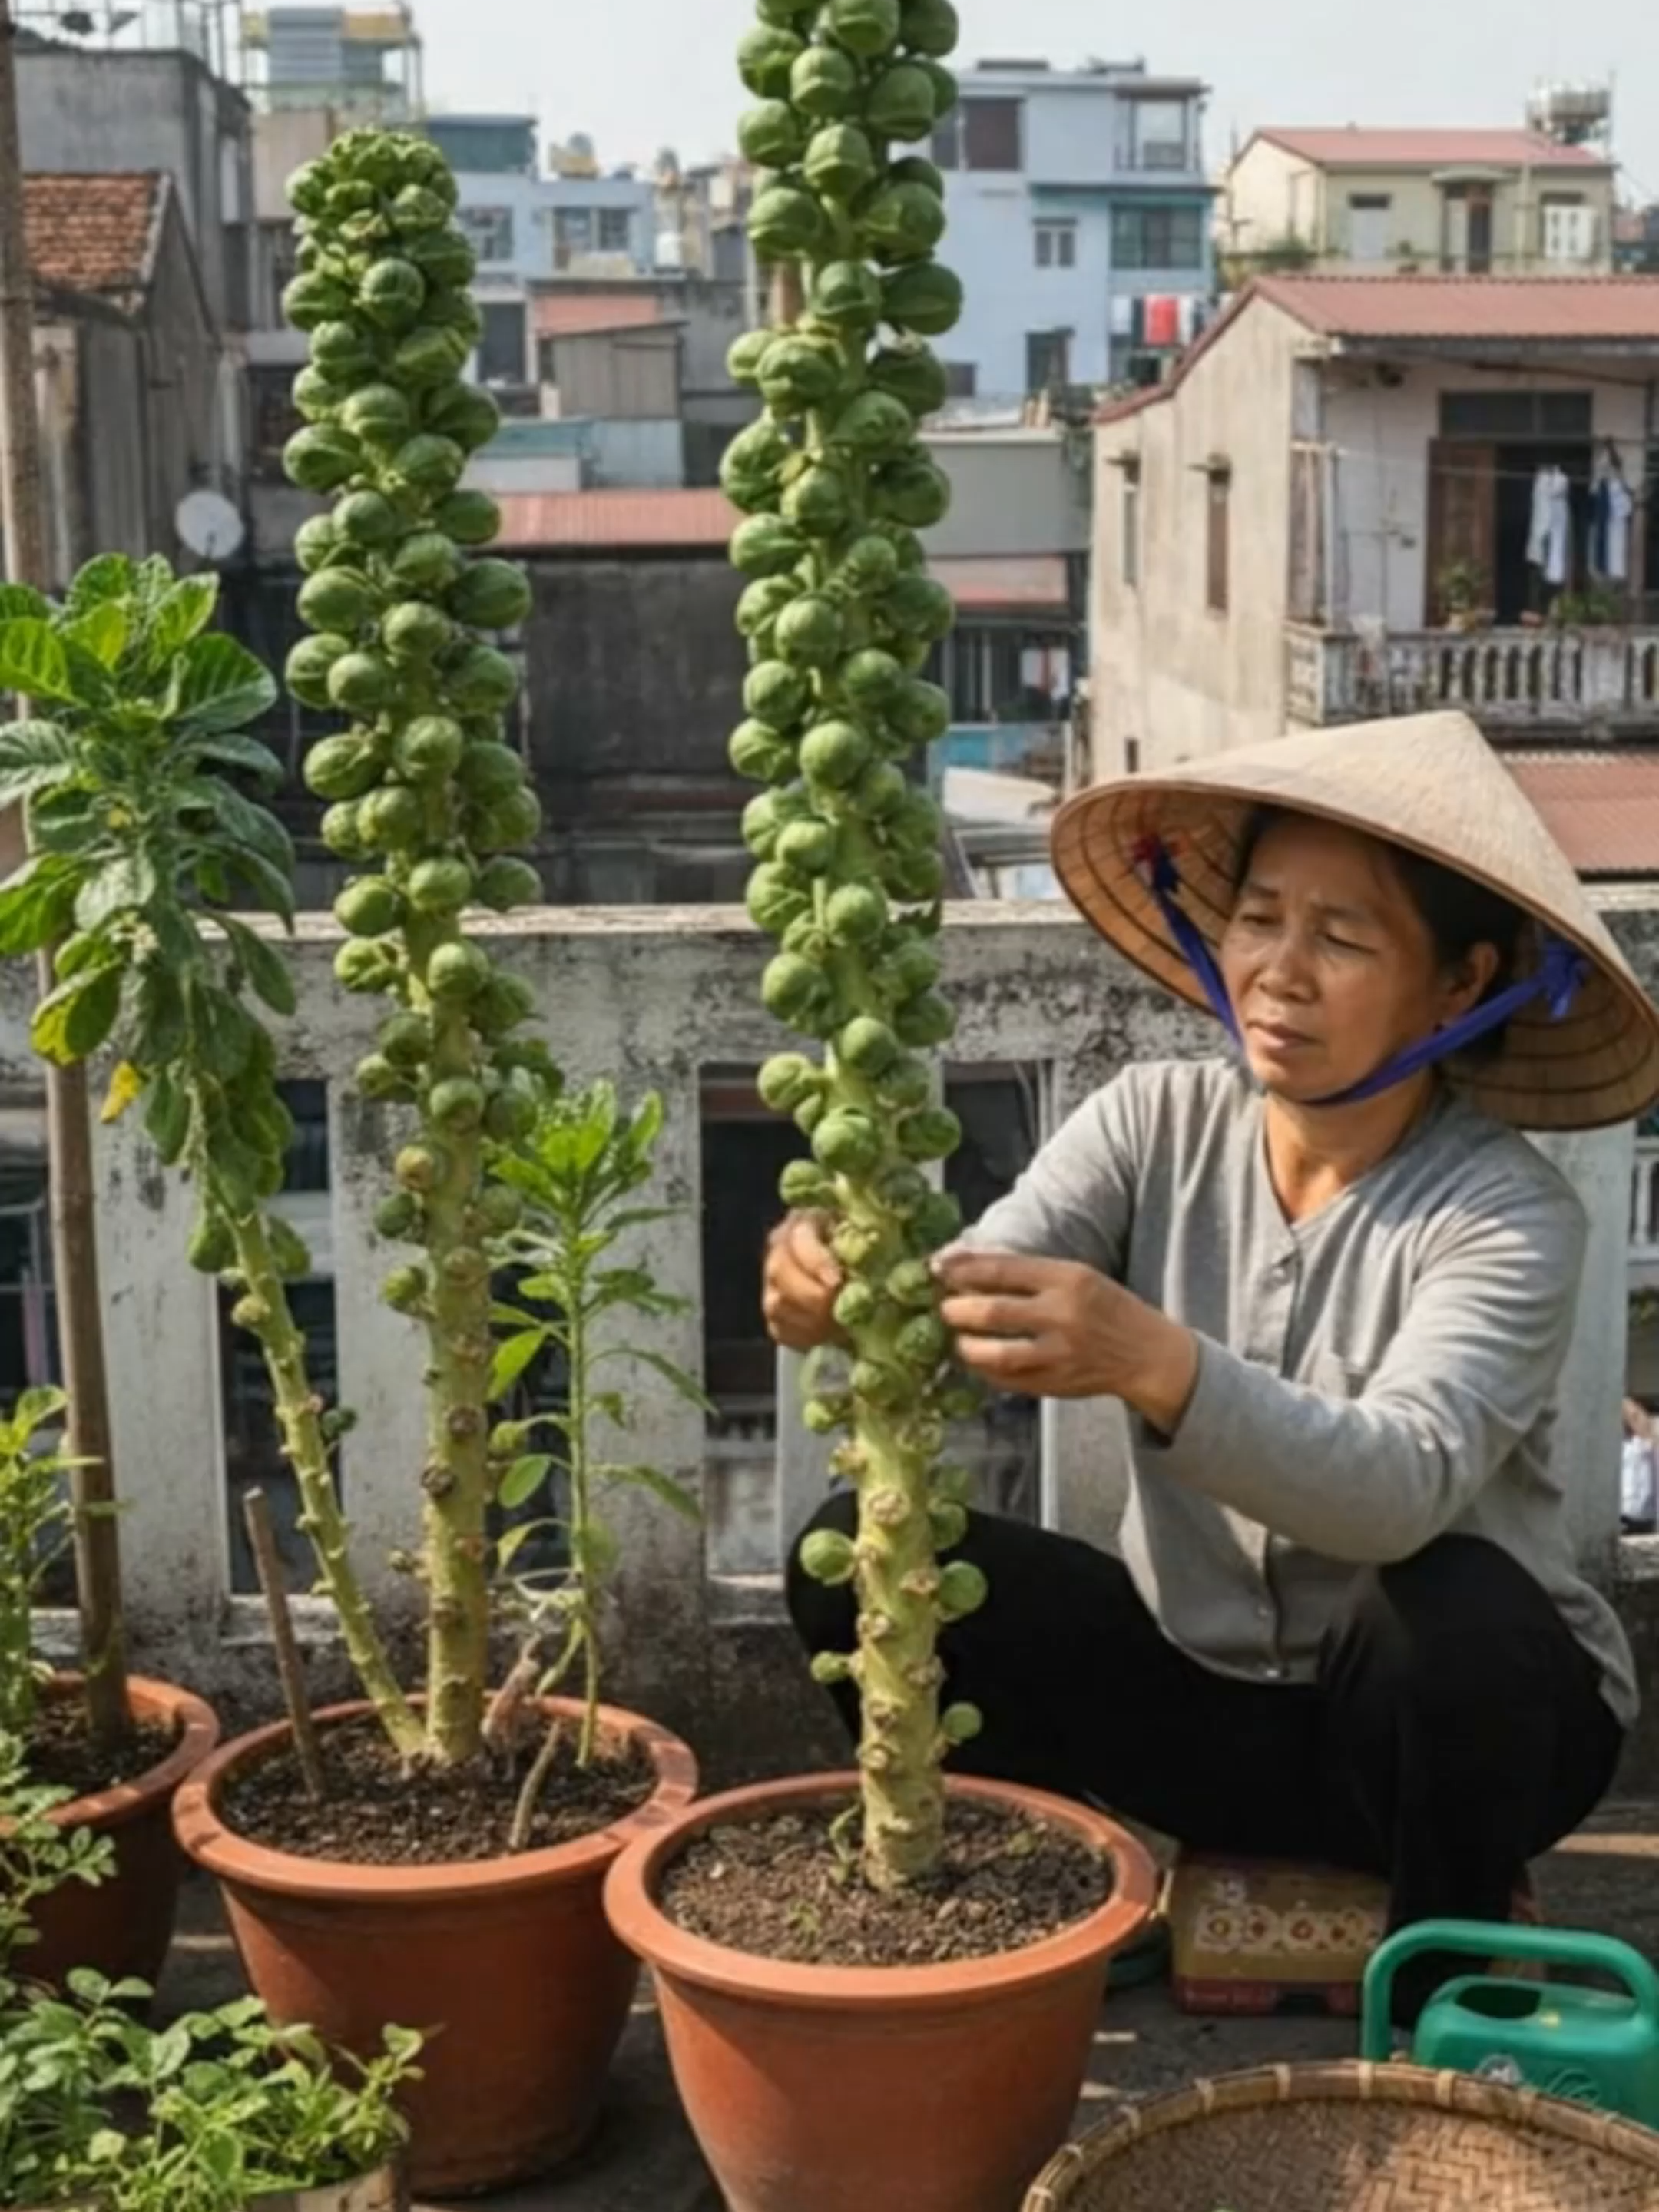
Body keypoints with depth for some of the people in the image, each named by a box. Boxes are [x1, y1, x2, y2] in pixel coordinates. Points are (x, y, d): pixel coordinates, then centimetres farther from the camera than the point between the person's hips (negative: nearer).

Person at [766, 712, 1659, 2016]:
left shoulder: (1507, 1215, -21)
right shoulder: (1156, 1125, -8)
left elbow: (1398, 1488, -38)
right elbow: (966, 1299, -23)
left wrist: (1153, 1364, -55)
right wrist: (852, 1291, -47)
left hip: (1460, 1711, -3)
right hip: (1209, 1683, 3)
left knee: (1461, 1612, -37)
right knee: (862, 1552, -16)